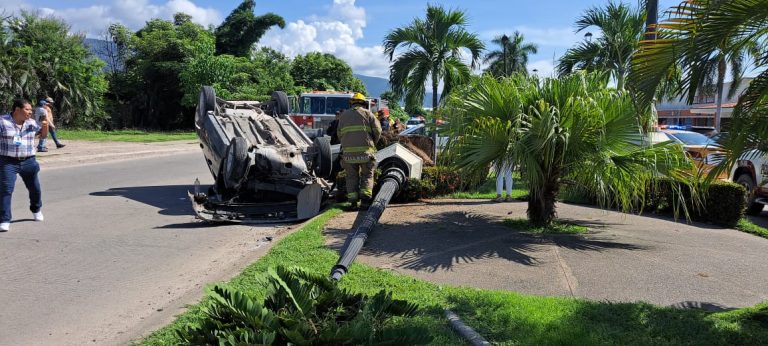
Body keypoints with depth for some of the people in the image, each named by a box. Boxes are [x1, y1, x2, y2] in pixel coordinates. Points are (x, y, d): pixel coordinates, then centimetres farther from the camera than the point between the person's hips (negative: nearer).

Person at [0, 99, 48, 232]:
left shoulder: (32, 123, 5)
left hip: (28, 162, 4)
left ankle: (36, 209, 43)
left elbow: (43, 135, 16)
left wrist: (45, 126, -4)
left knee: (35, 188, 16)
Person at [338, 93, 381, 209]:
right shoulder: (367, 113, 9)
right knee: (367, 175, 9)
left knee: (352, 176, 10)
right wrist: (373, 143, 15)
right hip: (365, 151, -2)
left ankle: (353, 201, 2)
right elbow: (377, 130, 1)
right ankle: (365, 199, -4)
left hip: (348, 151, 2)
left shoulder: (344, 115, 17)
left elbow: (340, 134, 14)